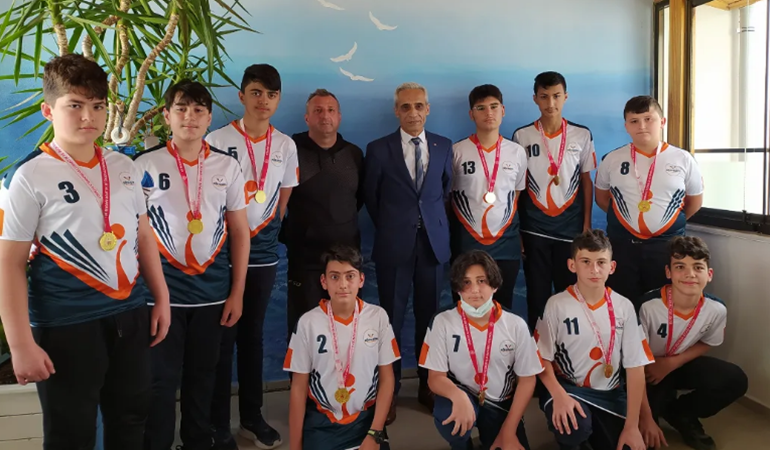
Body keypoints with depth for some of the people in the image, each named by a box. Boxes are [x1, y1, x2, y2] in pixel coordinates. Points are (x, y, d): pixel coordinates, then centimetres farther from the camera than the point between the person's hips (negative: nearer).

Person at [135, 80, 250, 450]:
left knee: (202, 375, 14)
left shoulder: (227, 166, 3)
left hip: (212, 291, 2)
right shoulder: (144, 165, -3)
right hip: (162, 291, -2)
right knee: (161, 379, 6)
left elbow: (240, 231, 5)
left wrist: (237, 292, 2)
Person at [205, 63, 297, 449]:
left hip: (263, 253, 4)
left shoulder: (286, 146, 4)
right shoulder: (217, 141, -8)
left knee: (253, 335, 14)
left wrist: (267, 233, 11)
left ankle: (252, 416, 28)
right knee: (222, 338, 3)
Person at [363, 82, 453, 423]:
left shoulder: (444, 147, 5)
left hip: (434, 243, 2)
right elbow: (370, 197, 6)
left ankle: (428, 386, 26)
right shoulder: (378, 149, -1)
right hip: (394, 245, -2)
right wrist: (390, 228, 8)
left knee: (429, 316, 10)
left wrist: (433, 224, 8)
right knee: (392, 318, 6)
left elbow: (447, 191, 13)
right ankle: (389, 391, 20)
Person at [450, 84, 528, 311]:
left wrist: (522, 237, 12)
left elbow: (517, 196, 13)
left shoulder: (517, 152, 4)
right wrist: (446, 238, 2)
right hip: (465, 243, -2)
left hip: (506, 243, 2)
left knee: (503, 307, 10)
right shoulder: (457, 151, -3)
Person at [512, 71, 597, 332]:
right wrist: (515, 227, 0)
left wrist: (587, 224, 3)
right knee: (537, 293, 6)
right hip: (534, 228, 0)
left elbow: (586, 180, 7)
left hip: (571, 227, 1)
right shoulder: (522, 136, -1)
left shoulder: (582, 135, 1)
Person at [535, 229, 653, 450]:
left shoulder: (623, 307, -5)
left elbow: (636, 367, -4)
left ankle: (593, 429, 22)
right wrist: (559, 395, -26)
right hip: (568, 387, -3)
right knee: (574, 425, -32)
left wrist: (631, 426, -7)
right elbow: (543, 358, -8)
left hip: (610, 393, 3)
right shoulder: (557, 304, -11)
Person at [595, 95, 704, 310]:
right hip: (622, 244, 0)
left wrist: (671, 221, 9)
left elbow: (695, 201, 11)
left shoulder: (683, 160, -1)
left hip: (668, 244, 0)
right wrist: (624, 218, 6)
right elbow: (602, 197, 12)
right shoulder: (611, 160, 0)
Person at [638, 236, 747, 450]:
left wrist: (672, 363, -16)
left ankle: (679, 413, 6)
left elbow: (706, 343, 3)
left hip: (681, 363, 4)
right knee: (644, 431, -21)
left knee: (736, 381, -17)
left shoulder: (717, 310, -19)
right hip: (648, 368, -4)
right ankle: (663, 403, 16)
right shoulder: (649, 306, -32)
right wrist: (646, 417, -24)